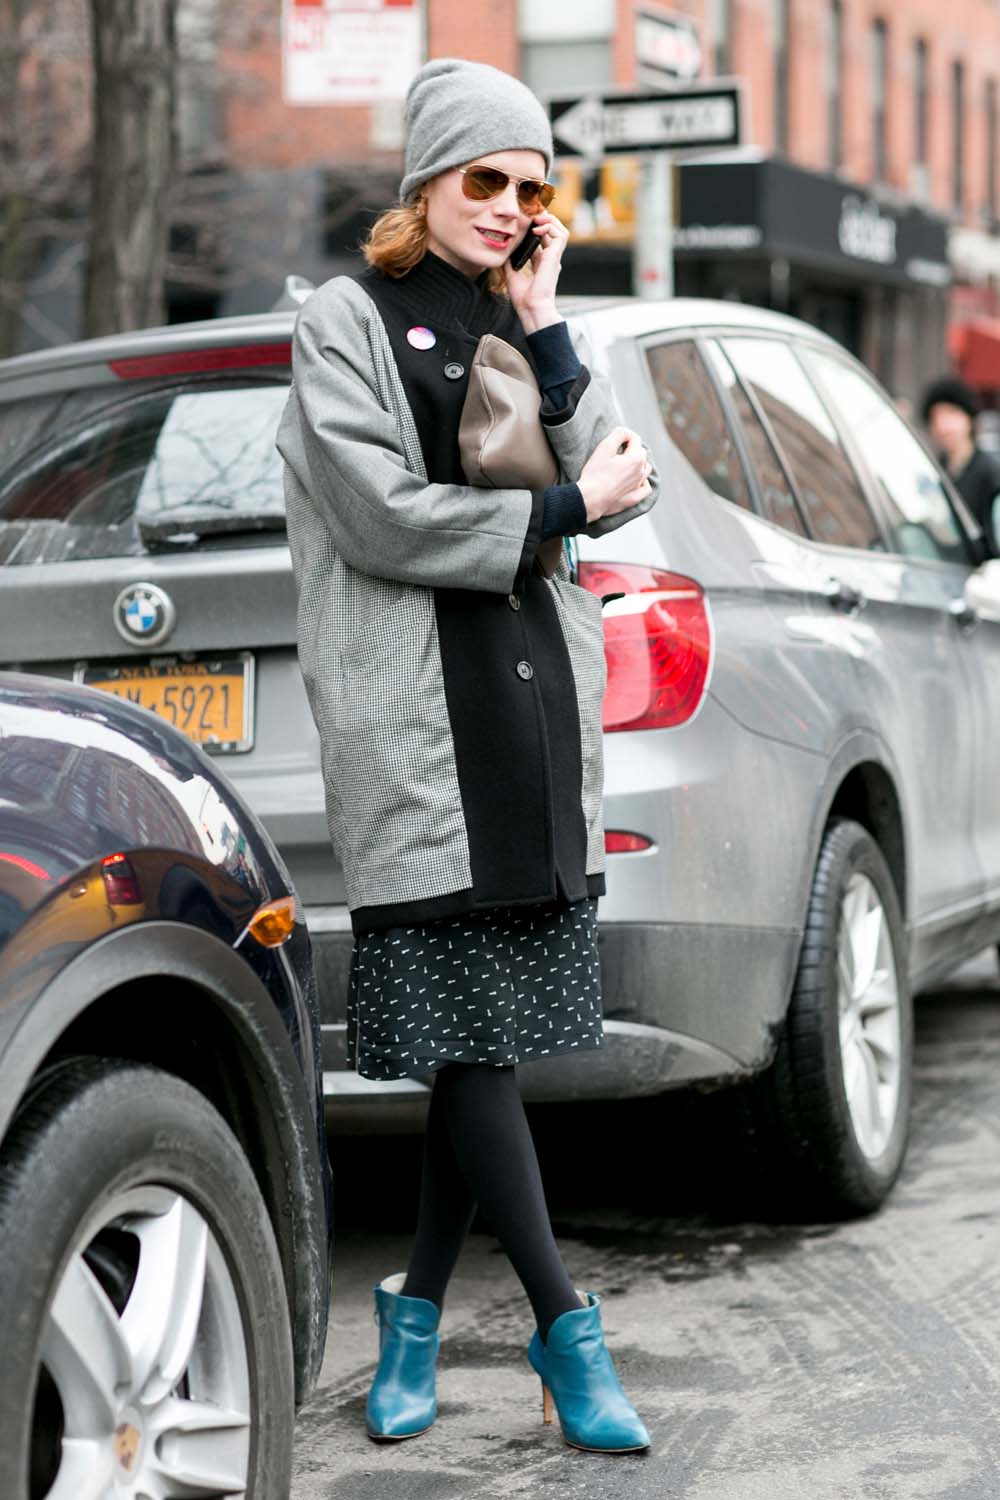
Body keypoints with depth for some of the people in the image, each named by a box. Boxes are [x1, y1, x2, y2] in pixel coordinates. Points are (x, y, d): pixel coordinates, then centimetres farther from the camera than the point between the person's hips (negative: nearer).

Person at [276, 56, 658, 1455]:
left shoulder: (524, 322, 20)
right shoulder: (349, 319, 3)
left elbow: (620, 487, 7)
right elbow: (383, 516, -10)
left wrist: (548, 334, 0)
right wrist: (560, 507, -5)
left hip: (537, 696, 6)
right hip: (421, 715, -5)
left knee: (489, 1032, 4)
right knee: (466, 1026, -8)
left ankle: (417, 1314, 15)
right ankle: (564, 1326, -5)